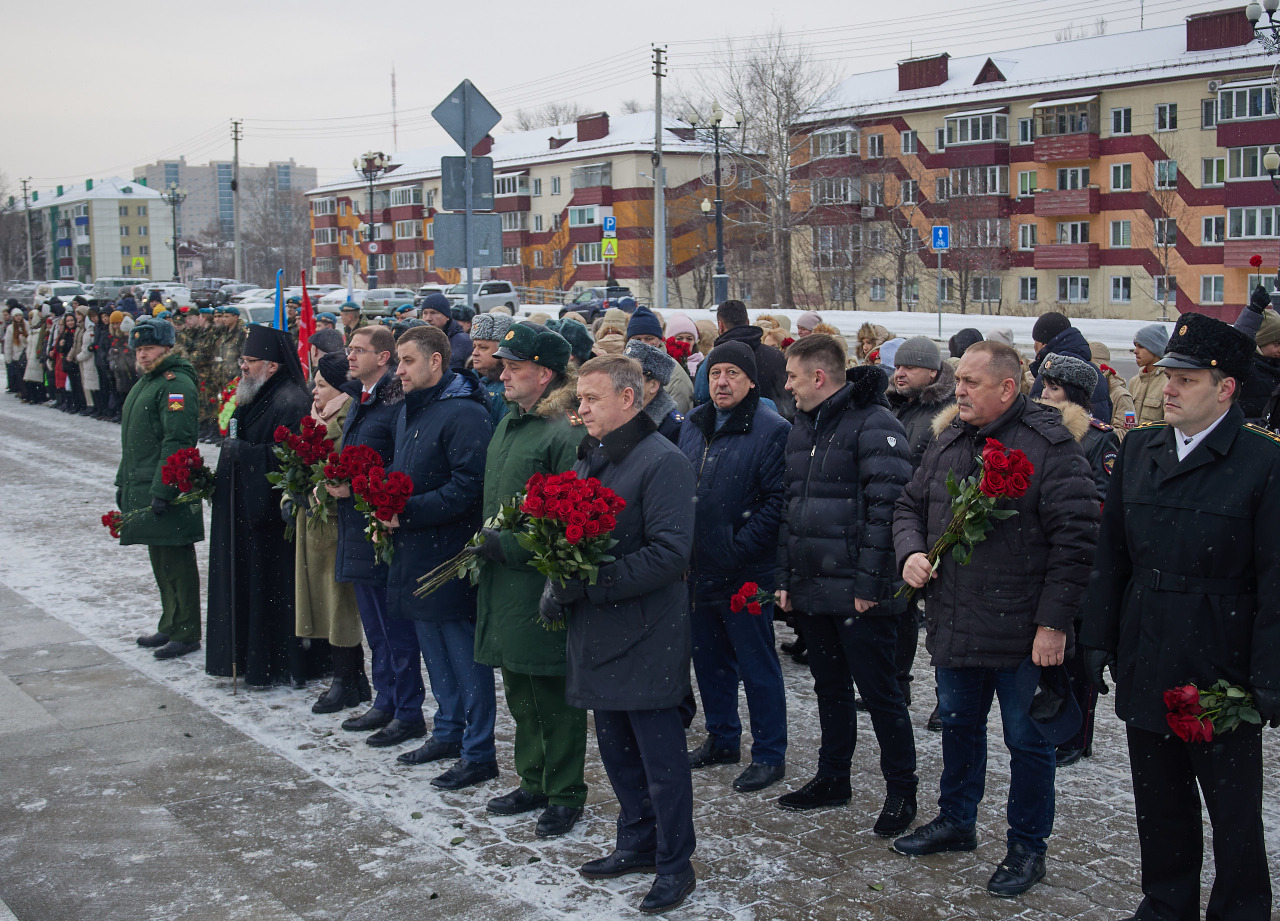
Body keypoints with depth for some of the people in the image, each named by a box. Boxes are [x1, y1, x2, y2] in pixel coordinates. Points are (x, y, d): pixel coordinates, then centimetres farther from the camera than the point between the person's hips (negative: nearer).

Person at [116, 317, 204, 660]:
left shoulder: (177, 383, -14)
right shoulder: (146, 381, 18)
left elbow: (177, 441, -22)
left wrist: (162, 490, -25)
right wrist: (123, 481, 22)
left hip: (168, 491, -10)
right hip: (141, 488, 10)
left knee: (176, 560, -4)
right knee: (160, 559, 16)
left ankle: (186, 634, 2)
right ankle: (170, 626, 25)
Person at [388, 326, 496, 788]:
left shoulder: (463, 413, -17)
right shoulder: (409, 409, 13)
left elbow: (467, 487, -23)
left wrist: (408, 512, -22)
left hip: (450, 552, -9)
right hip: (414, 552, 9)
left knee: (464, 653, -3)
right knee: (433, 645, 18)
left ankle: (479, 753, 3)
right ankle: (448, 731, 31)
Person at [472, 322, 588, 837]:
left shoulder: (565, 433, -15)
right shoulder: (508, 424, 14)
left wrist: (506, 545, -18)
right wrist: (484, 544, 13)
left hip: (543, 582, -9)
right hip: (504, 580, 9)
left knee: (554, 695, 1)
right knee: (519, 691, 17)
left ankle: (566, 795, 13)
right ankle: (533, 783, 30)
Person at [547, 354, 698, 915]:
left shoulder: (662, 462, -14)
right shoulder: (587, 459, 12)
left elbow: (670, 552, -21)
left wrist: (592, 583, -23)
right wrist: (557, 583, -1)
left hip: (645, 635, -8)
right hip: (597, 634, 8)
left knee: (660, 752, 2)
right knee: (616, 745, 17)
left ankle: (674, 864, 13)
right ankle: (638, 843, 32)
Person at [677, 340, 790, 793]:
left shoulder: (772, 430, -12)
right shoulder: (693, 425, 10)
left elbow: (778, 500, -17)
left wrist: (737, 548, -20)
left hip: (746, 571, -7)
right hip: (698, 568, 7)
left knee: (757, 665, 2)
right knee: (709, 658, 17)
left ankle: (769, 754, 14)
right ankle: (722, 739, 33)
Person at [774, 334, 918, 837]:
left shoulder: (873, 423, -13)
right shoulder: (802, 428, 14)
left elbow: (886, 507, -18)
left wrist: (870, 584, -21)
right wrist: (786, 578, 14)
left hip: (858, 593, -8)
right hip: (812, 588, 8)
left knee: (879, 692, 1)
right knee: (830, 687, 18)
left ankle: (901, 790, 13)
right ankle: (833, 777, 31)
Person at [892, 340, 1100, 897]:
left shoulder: (1050, 445, -14)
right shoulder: (948, 442, 7)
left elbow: (1075, 538, -16)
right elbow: (910, 506, 19)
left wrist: (1053, 621, -18)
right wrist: (911, 551, -3)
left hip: (1024, 634, -6)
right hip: (954, 626, 7)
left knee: (1027, 742, 7)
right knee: (958, 725, 22)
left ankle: (1027, 848, 23)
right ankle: (955, 821, 41)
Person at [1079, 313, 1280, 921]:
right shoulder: (1139, 450, 6)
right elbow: (1111, 555, 10)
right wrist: (1098, 639, 7)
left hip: (1223, 668, -5)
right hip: (1145, 664, 5)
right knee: (1159, 801, 17)